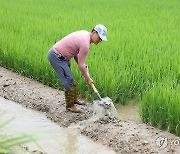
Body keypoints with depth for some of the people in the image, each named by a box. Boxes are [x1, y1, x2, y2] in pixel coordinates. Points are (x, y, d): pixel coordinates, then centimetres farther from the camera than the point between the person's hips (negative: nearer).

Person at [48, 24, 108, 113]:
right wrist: (88, 79, -6)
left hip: (60, 55, 10)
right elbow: (81, 65, -18)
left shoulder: (85, 34, 3)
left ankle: (73, 99, 32)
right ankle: (70, 105, 2)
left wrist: (82, 65, 7)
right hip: (56, 56, -10)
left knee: (69, 79, 19)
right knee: (68, 80, -8)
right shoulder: (85, 44, -25)